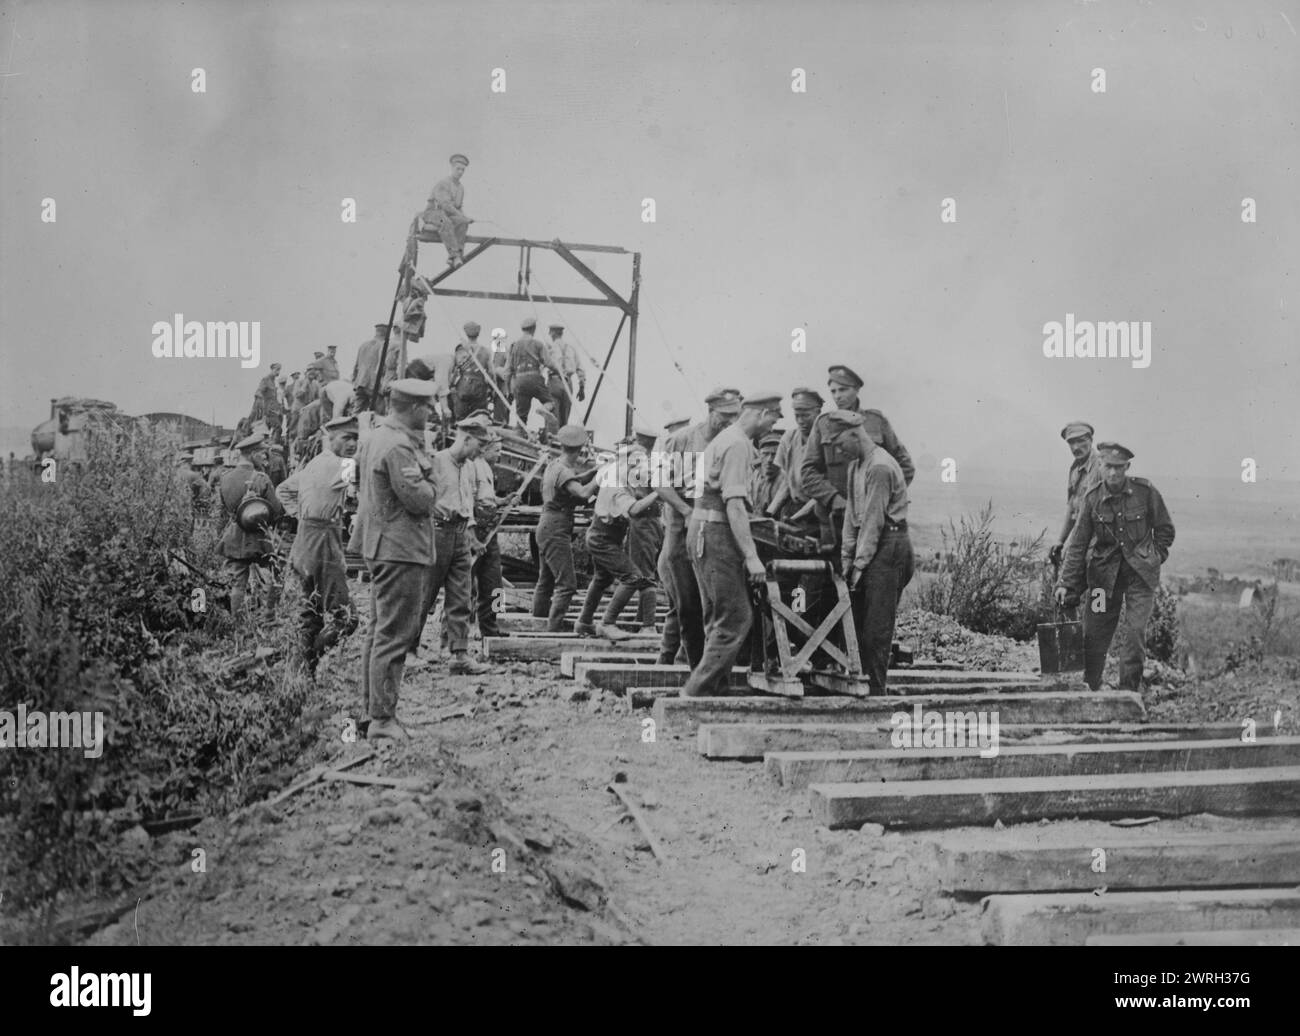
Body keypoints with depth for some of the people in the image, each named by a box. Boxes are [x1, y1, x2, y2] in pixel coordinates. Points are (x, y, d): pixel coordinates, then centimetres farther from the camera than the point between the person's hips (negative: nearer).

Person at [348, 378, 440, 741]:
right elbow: (418, 499, -23)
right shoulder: (398, 446, -20)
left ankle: (370, 709, 26)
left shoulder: (374, 437, 12)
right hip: (401, 549, -11)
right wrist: (428, 486, -1)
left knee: (379, 629, 18)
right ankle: (382, 719, -5)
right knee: (394, 636, -7)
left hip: (379, 547, 11)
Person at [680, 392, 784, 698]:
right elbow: (734, 504, -21)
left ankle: (718, 688, 17)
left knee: (719, 619, 14)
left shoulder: (724, 439, 19)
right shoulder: (737, 444, -13)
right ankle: (696, 690, -10)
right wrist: (751, 556, -24)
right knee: (736, 618, -10)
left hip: (701, 531, 11)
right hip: (716, 533, -11)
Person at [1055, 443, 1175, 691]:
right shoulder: (1092, 499, -4)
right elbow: (1077, 544, -2)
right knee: (1094, 634, 1)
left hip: (1140, 572, -1)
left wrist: (1154, 559, 0)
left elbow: (1165, 530, 8)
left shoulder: (1145, 492, -7)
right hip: (1104, 572, 1)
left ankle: (1128, 693, 2)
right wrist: (1065, 584, -6)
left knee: (1135, 632, -7)